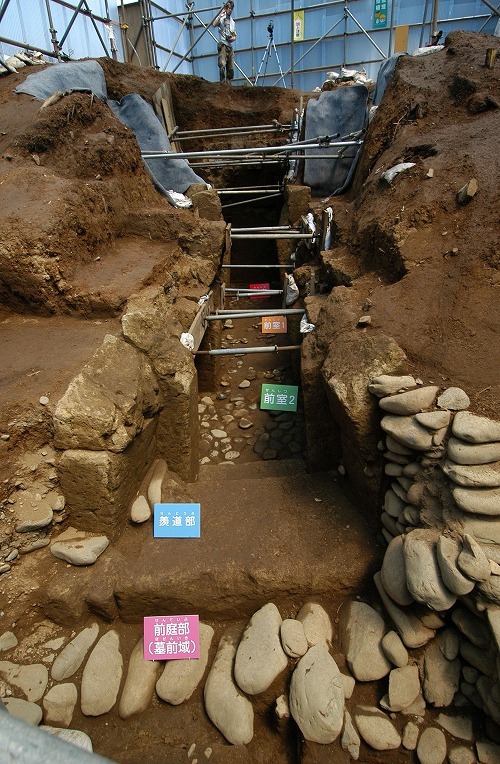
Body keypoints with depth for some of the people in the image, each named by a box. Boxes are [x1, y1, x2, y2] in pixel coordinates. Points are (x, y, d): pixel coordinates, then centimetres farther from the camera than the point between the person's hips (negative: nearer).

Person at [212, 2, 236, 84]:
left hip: (230, 46, 6)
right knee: (222, 65, -23)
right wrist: (221, 14, -16)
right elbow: (214, 24, -15)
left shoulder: (232, 21, 21)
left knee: (231, 68, 0)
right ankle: (223, 83, -27)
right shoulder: (221, 18, 3)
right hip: (222, 45, -6)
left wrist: (233, 38, 1)